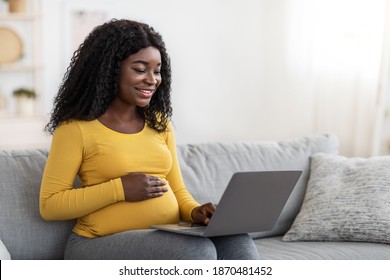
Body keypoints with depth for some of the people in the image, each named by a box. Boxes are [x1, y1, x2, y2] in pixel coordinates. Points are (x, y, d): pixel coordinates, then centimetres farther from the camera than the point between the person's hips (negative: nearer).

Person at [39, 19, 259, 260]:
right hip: (103, 243, -5)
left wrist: (195, 212, -7)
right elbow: (49, 205, -6)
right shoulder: (76, 129, -4)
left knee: (239, 244, -24)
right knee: (199, 251, -32)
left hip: (168, 237, 6)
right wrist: (120, 189, -15)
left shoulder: (160, 123, 14)